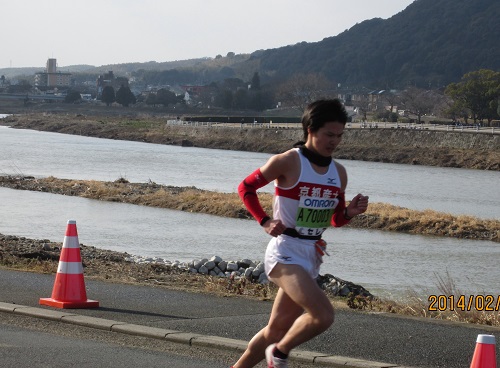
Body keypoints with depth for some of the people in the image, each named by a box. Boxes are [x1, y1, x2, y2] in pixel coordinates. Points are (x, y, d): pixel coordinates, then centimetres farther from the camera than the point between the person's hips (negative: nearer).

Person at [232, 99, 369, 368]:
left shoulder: (339, 173, 8)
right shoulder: (287, 162, -10)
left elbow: (335, 220, 18)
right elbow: (246, 187, 0)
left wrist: (351, 212, -4)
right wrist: (265, 222, -11)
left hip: (311, 257, 7)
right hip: (285, 252, -7)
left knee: (277, 330, 12)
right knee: (323, 315, -24)